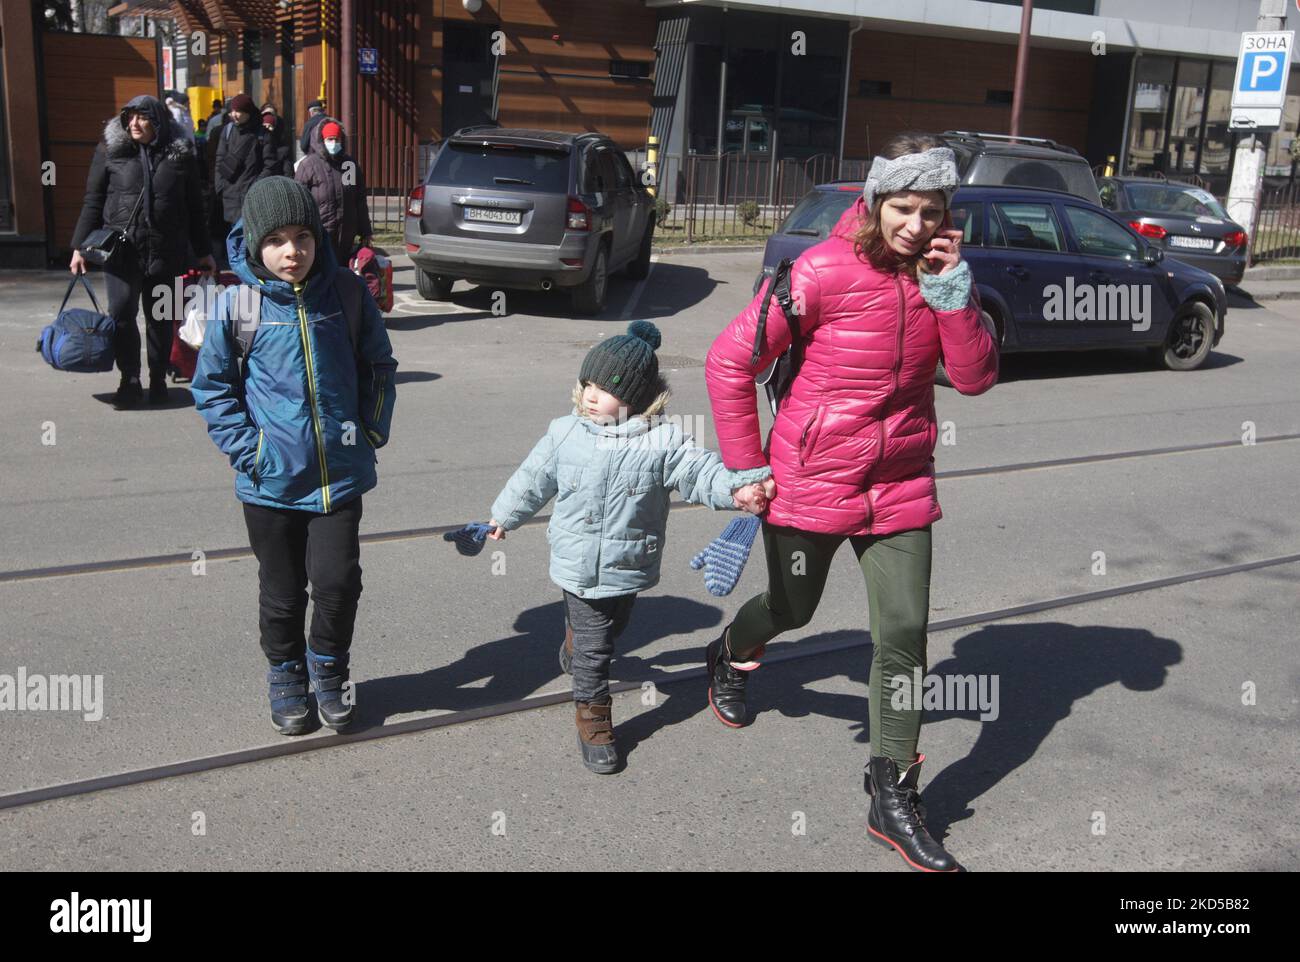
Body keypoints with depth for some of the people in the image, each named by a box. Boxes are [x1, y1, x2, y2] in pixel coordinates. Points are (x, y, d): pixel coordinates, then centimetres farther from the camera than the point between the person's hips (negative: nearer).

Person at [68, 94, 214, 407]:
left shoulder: (180, 155, 5)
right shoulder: (110, 150, 4)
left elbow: (194, 207, 11)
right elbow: (93, 202, 5)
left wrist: (203, 251, 12)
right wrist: (80, 246, 1)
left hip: (166, 251, 0)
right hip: (121, 248, 0)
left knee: (160, 317, 7)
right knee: (121, 312, -9)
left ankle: (158, 378, 21)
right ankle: (130, 380, 3)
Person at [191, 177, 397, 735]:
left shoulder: (347, 292, -4)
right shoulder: (238, 305, -8)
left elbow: (379, 367, 9)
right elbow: (212, 387, 1)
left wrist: (372, 430, 2)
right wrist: (245, 448, -7)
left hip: (342, 473, 1)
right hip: (271, 480, 0)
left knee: (338, 580, -1)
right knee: (282, 590, 13)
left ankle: (329, 667, 27)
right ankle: (286, 674, 38)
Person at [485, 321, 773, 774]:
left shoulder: (663, 441, -13)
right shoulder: (564, 433, -6)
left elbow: (700, 470, -20)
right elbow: (534, 479, 8)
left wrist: (737, 488, -39)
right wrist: (504, 516, 19)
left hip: (628, 567, 1)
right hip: (578, 565, -1)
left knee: (607, 630, 25)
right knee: (593, 644, 2)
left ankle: (575, 648, 58)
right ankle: (593, 717, 19)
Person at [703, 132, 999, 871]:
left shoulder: (941, 271, 0)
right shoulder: (824, 271, -16)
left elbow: (977, 378, -6)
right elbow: (730, 362, -13)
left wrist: (952, 293, -19)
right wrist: (746, 467, -9)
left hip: (901, 485, 4)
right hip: (812, 479, -4)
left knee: (905, 634, 1)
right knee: (793, 609, 17)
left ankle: (894, 799, 14)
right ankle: (730, 657, 54)